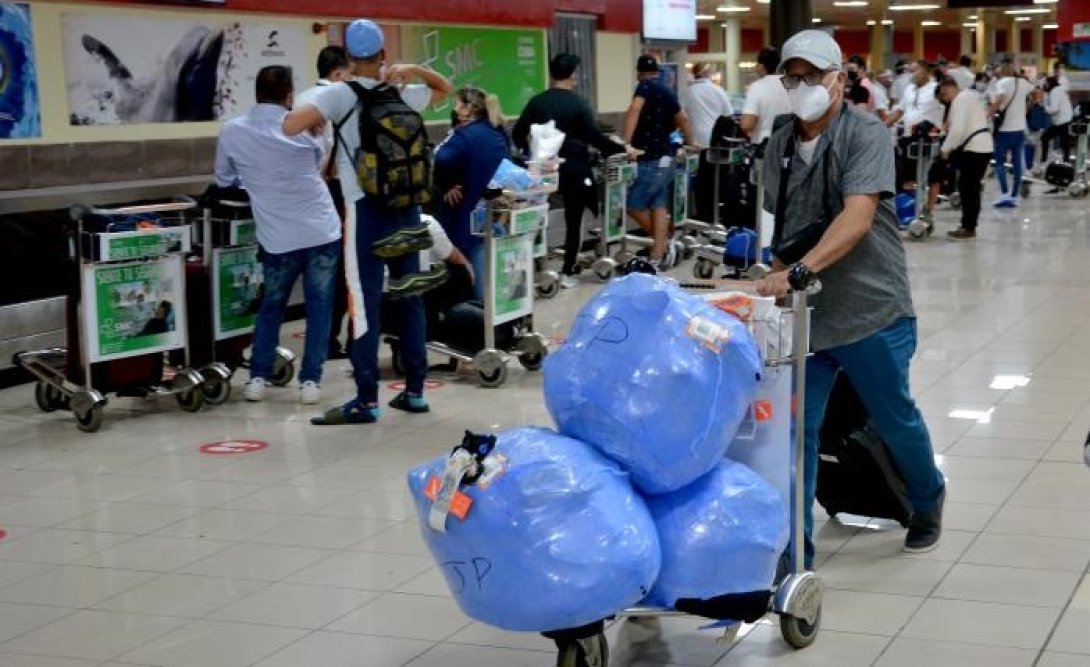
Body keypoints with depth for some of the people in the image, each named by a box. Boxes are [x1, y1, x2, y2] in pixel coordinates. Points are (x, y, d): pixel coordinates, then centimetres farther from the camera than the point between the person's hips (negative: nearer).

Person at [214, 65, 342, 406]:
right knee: (319, 307, 8)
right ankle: (310, 381, 7)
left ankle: (258, 378, 17)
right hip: (323, 231, -1)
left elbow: (224, 180, 13)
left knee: (271, 306, 17)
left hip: (279, 237, 1)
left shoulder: (232, 132, -2)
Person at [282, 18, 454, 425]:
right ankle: (414, 391, 15)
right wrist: (413, 70, 9)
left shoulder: (340, 94, -7)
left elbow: (290, 126, -17)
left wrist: (317, 123, 5)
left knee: (365, 302, -4)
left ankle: (367, 401, -5)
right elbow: (445, 89, 27)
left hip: (367, 209, -5)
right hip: (406, 206, 5)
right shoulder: (403, 93, 8)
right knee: (409, 297, 10)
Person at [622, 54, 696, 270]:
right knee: (659, 206, 6)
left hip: (650, 160, -8)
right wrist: (690, 143, 47)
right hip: (664, 158, 8)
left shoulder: (645, 87, -8)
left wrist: (626, 143, -31)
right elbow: (683, 119, 31)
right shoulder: (667, 92, 16)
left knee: (635, 206, -3)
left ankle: (664, 247, 3)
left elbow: (634, 110, -27)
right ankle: (659, 255, 2)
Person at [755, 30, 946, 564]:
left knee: (895, 421, 15)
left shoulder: (866, 135, -11)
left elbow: (856, 219, -24)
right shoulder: (781, 144, 7)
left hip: (870, 311, -4)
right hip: (802, 312, 4)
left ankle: (928, 501, 44)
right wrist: (775, 275, 7)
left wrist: (800, 271, -34)